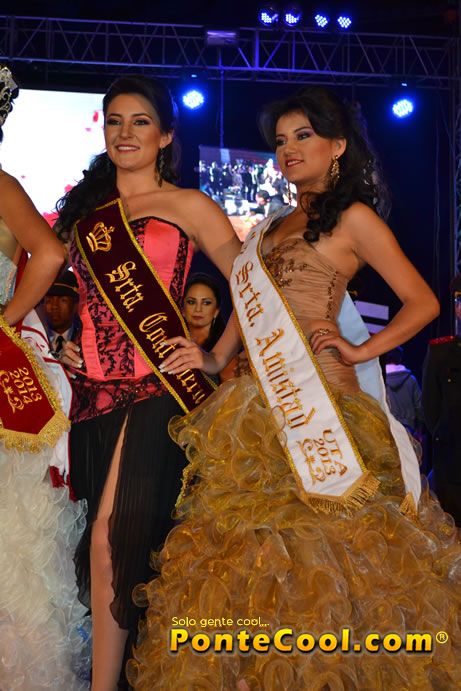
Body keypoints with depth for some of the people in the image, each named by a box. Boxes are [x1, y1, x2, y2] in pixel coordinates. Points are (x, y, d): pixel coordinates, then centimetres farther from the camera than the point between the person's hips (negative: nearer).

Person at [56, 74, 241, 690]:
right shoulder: (83, 209, 16)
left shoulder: (186, 206, 2)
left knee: (112, 537, -12)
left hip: (157, 386, -5)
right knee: (115, 540, 10)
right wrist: (64, 342, 11)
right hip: (94, 387, 5)